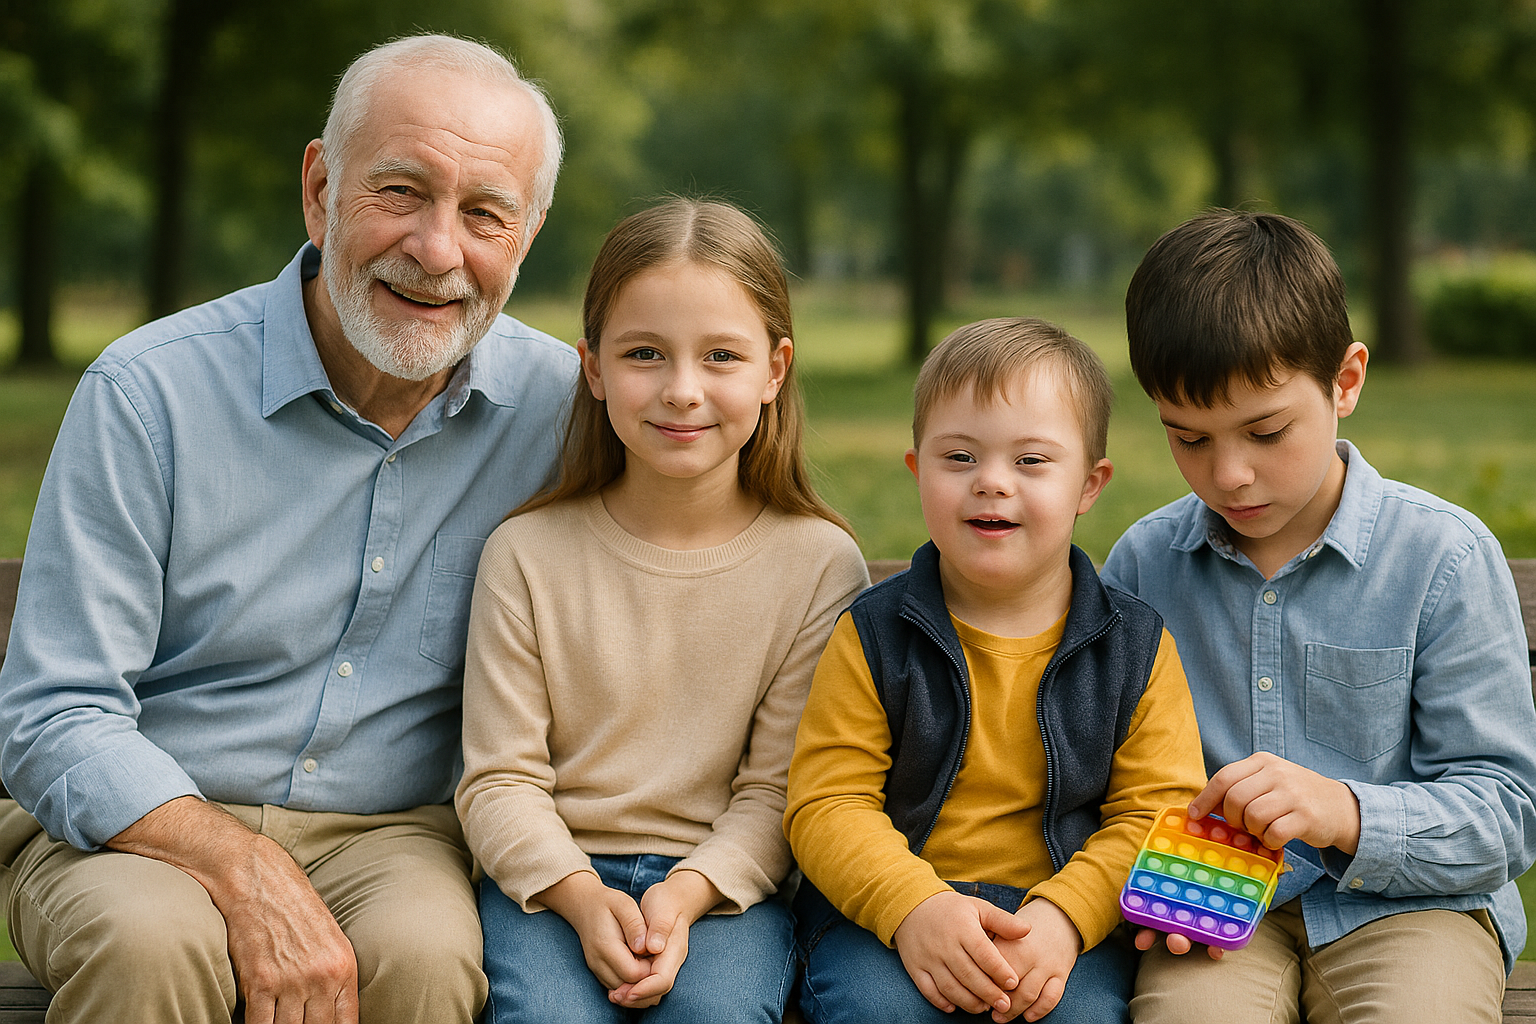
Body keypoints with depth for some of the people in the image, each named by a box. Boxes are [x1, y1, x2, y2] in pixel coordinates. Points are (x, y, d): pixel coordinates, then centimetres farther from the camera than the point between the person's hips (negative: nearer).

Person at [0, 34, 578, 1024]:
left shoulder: (556, 401, -2)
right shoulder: (149, 392, -10)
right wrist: (245, 874, -26)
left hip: (388, 832, 1)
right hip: (148, 824, -1)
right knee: (150, 943, -34)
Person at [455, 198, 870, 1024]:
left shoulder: (820, 565, -1)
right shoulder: (527, 554, -1)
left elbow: (778, 788, -1)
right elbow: (500, 778, -1)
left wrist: (690, 892, -17)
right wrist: (581, 896, -17)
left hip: (725, 884, 0)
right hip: (552, 876, 0)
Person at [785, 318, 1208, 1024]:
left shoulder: (1137, 647, 4)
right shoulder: (873, 636, 1)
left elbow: (1157, 810, 1)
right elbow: (828, 804, -3)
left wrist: (1064, 915, -17)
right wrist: (914, 906, -21)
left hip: (1069, 908, 0)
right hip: (882, 906, 0)